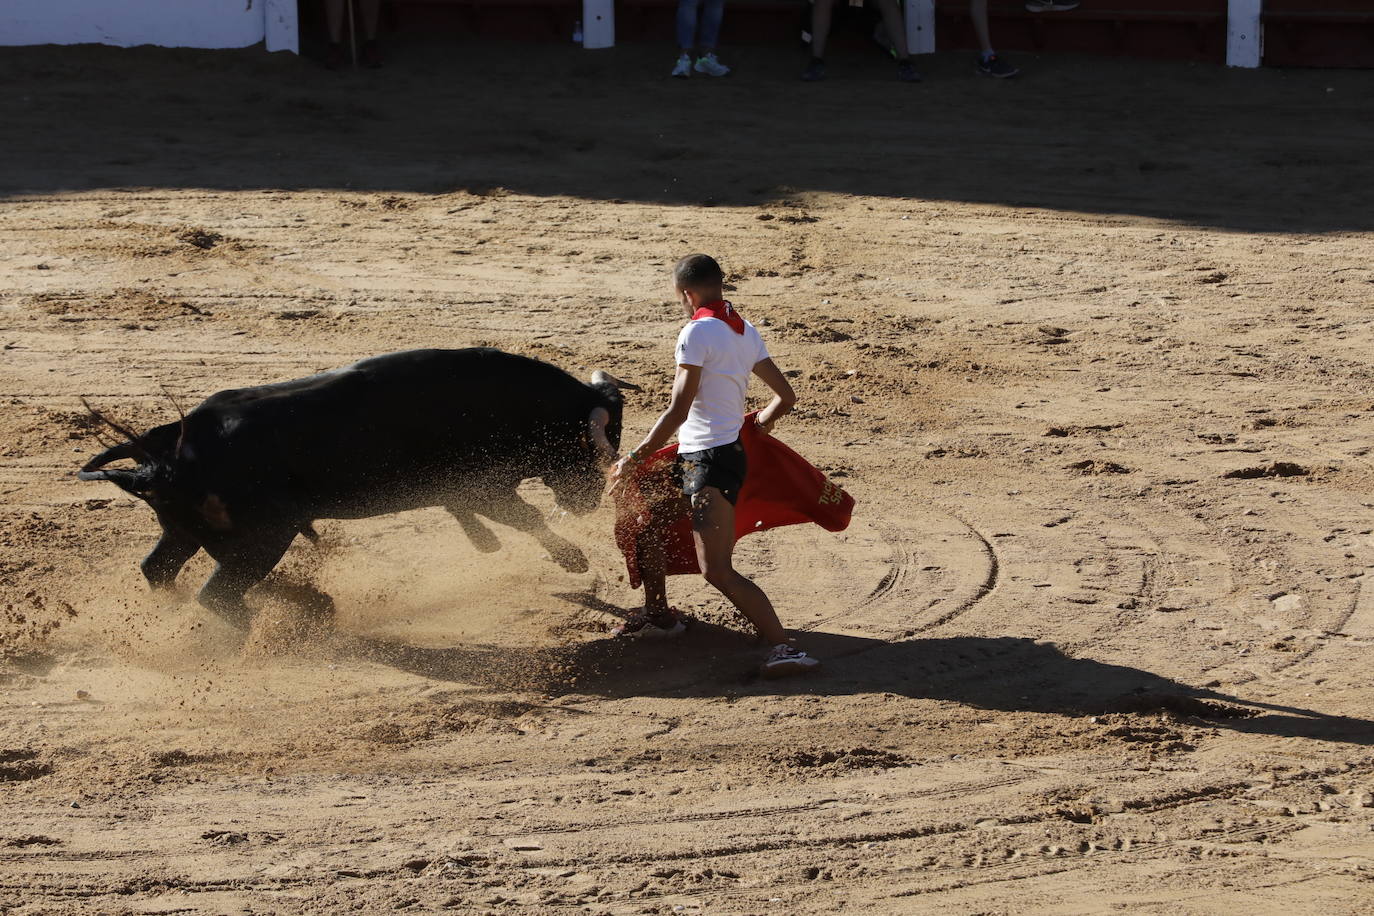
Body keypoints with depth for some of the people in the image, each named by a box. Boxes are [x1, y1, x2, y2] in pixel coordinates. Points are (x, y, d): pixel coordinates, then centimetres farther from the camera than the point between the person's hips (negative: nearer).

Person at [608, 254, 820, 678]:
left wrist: (635, 460, -12)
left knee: (717, 570, -17)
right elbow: (785, 397, 15)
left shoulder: (697, 332, -14)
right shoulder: (745, 332, 11)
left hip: (709, 462, -10)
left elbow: (678, 411, -19)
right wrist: (759, 425, 35)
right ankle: (658, 615, 37)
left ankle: (785, 647, -24)